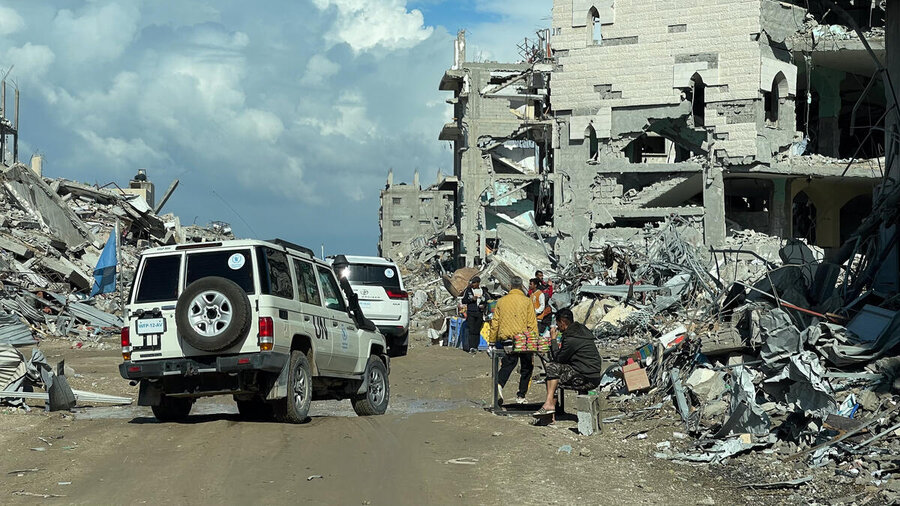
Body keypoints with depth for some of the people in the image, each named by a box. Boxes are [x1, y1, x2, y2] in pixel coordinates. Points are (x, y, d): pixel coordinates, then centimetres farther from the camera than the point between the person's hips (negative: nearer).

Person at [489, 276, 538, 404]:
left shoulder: (501, 301, 6)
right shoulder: (527, 301, -3)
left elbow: (495, 322, 9)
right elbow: (532, 323, -5)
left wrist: (493, 340, 17)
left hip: (505, 337, 3)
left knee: (508, 363, 8)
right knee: (527, 366, 11)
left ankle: (499, 383, -21)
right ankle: (521, 396, 8)